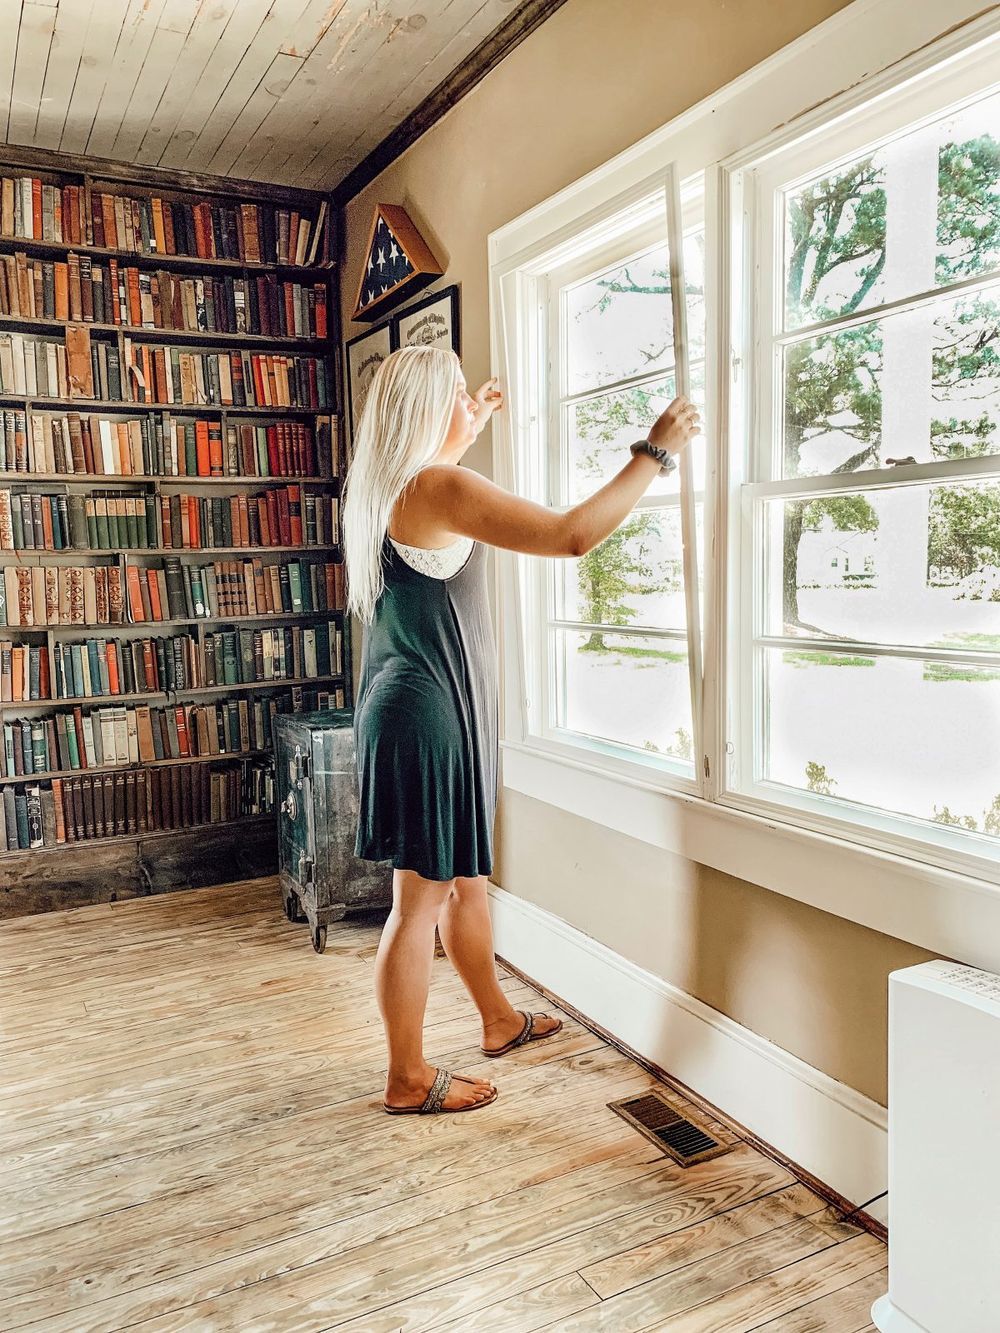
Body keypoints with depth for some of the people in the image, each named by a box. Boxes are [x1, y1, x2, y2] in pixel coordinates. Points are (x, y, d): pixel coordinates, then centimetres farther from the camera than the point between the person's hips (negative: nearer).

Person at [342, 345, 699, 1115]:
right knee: (422, 897, 1)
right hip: (429, 711, -10)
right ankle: (409, 1081, 17)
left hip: (414, 706, 10)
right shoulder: (443, 489, -19)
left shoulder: (388, 488, 10)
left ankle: (500, 1020, 39)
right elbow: (572, 535, -25)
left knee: (466, 875, 21)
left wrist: (465, 435, 38)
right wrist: (656, 453, -13)